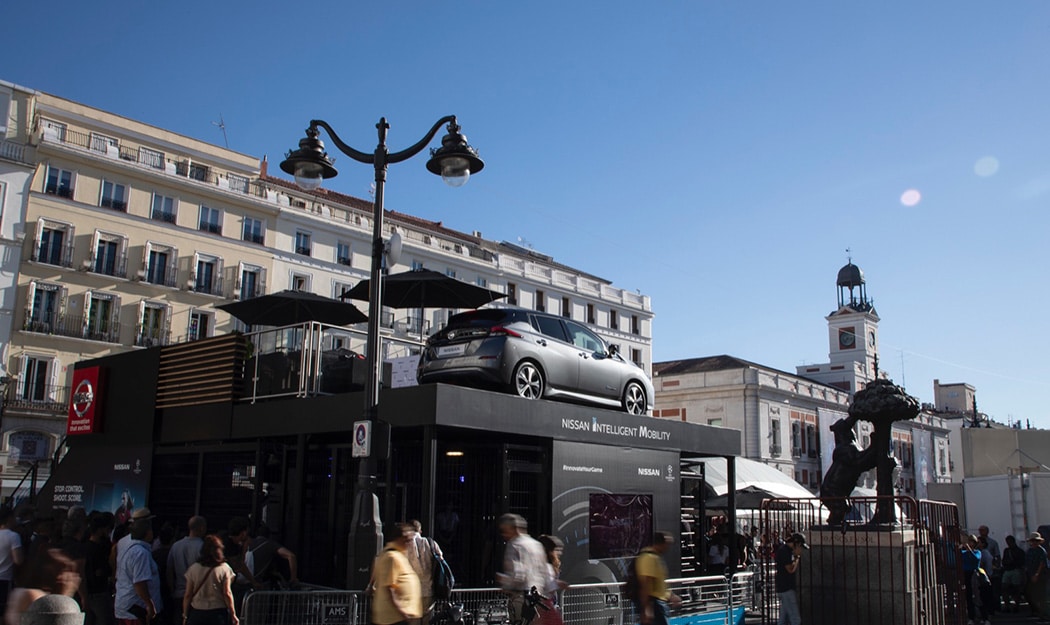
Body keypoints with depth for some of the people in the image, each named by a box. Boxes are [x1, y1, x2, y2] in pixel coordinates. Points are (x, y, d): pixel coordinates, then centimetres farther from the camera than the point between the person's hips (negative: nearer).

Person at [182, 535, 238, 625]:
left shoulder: (193, 568, 1)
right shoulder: (224, 568, -5)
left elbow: (187, 595, 2)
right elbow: (227, 594, -8)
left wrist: (185, 616, 10)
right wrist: (233, 614, -1)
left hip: (197, 614, 2)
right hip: (218, 613, -2)